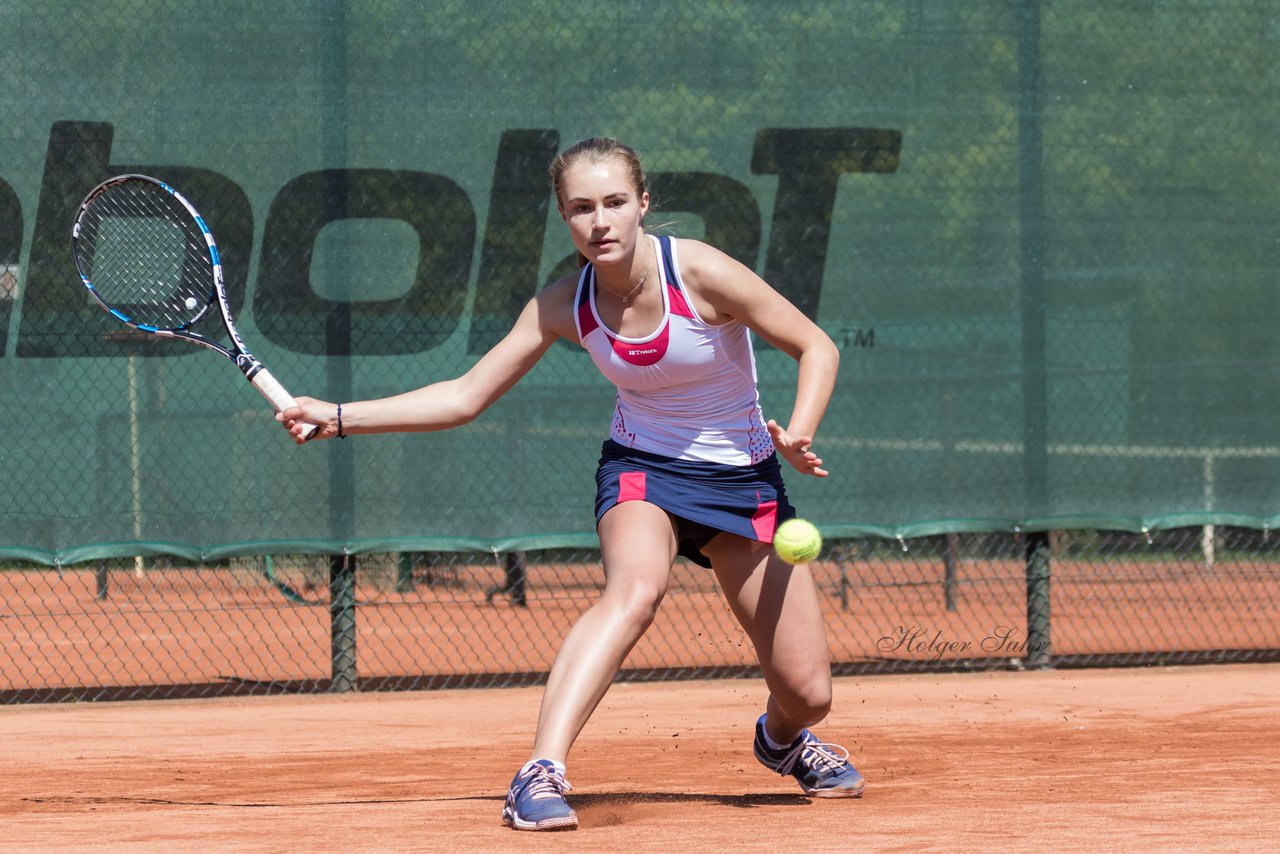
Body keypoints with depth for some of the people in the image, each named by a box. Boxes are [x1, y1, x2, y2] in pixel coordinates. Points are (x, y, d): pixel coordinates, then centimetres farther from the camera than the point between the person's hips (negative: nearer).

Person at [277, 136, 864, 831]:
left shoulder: (699, 273, -21)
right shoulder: (563, 306, -11)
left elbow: (816, 348, -11)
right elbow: (465, 397, -6)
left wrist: (798, 435, -29)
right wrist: (338, 418, -14)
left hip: (742, 479, 0)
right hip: (643, 468, 0)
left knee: (807, 692, -2)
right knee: (635, 589, -37)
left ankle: (782, 739, 37)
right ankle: (541, 773, -45)